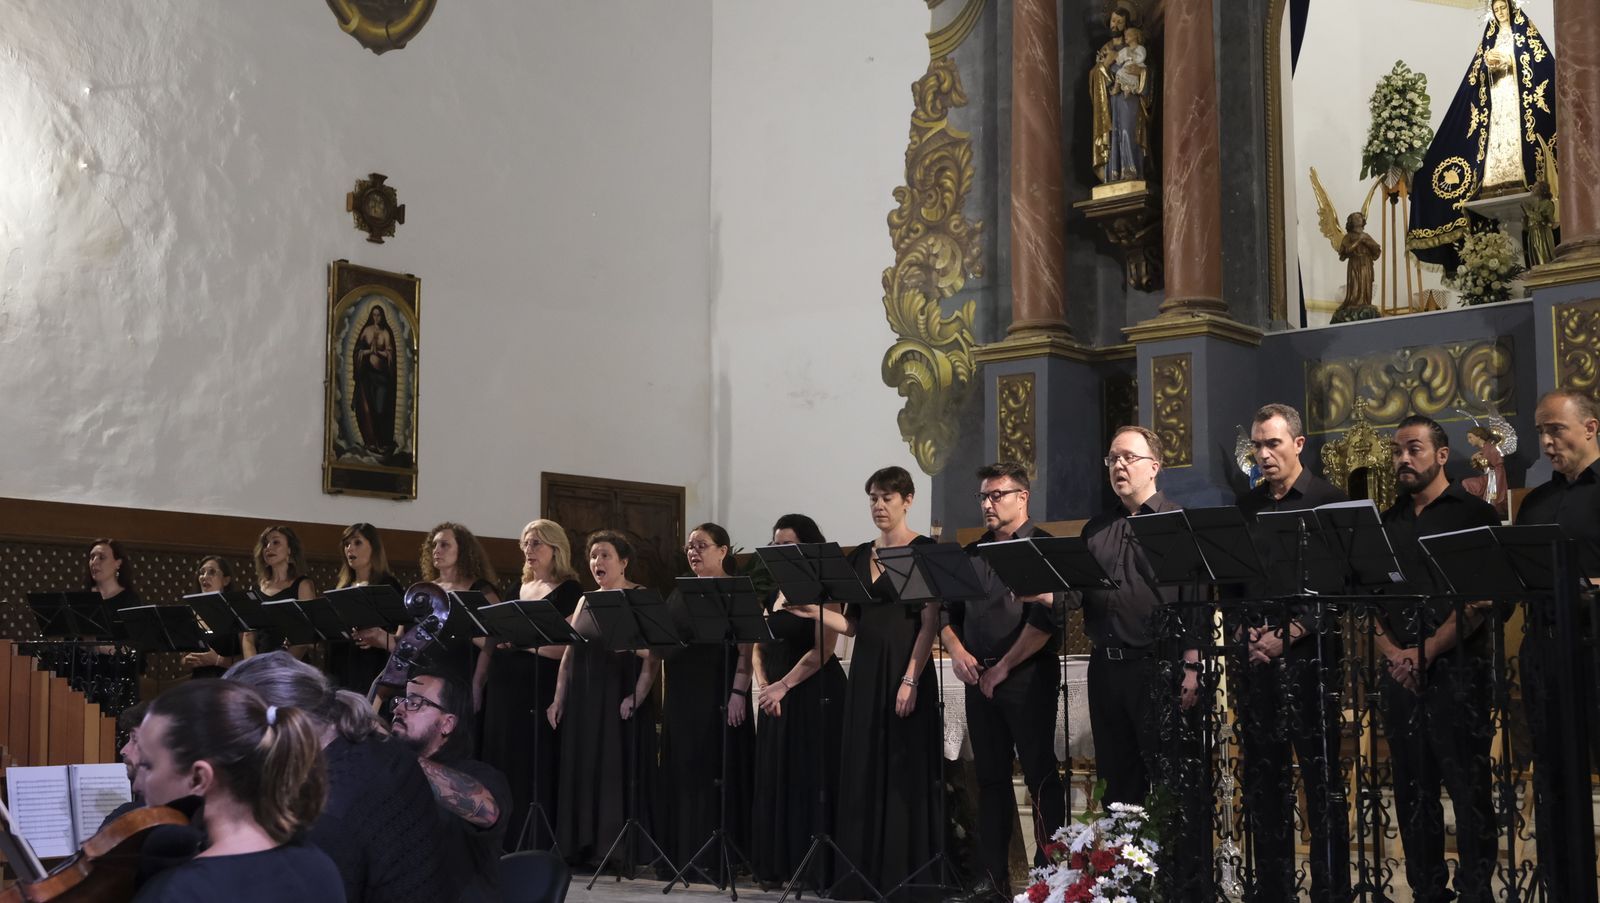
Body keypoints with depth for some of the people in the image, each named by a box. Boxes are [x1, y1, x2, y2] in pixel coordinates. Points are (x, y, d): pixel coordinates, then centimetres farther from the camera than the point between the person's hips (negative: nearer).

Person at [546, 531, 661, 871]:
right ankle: (583, 846, 13)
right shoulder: (586, 601, 16)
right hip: (583, 702, 6)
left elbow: (653, 655, -11)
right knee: (581, 771, 7)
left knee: (618, 771, -5)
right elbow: (568, 653, 15)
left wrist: (637, 697, -21)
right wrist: (558, 699, 7)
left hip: (619, 701, -6)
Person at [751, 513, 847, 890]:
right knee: (774, 779, 6)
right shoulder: (772, 593, 14)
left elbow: (822, 650, -15)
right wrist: (763, 685, -2)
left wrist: (784, 685, -18)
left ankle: (816, 868, -4)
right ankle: (778, 865, 12)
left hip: (815, 694, -7)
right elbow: (759, 647, 15)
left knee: (812, 780, -7)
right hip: (777, 696, 7)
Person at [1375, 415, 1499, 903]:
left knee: (1468, 786, -4)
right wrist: (1391, 651, -5)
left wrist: (1427, 651, -15)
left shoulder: (1473, 513, -1)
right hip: (1398, 673, 5)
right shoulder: (1388, 522, 15)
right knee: (1412, 788, 9)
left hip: (1456, 668, -5)